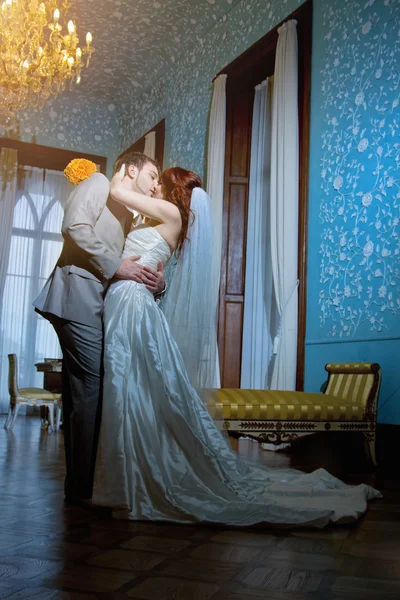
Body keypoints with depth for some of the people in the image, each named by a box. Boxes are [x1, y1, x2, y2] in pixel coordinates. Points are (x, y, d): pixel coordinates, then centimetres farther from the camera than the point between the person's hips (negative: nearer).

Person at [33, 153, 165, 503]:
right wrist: (116, 265, -12)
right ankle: (84, 486, -3)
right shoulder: (99, 184, 5)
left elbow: (132, 263, 19)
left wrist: (154, 280, -3)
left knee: (83, 390, 9)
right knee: (91, 387, -10)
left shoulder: (129, 217, 27)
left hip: (98, 303, 9)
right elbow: (75, 227, -13)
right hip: (78, 295, -9)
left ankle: (80, 482, 16)